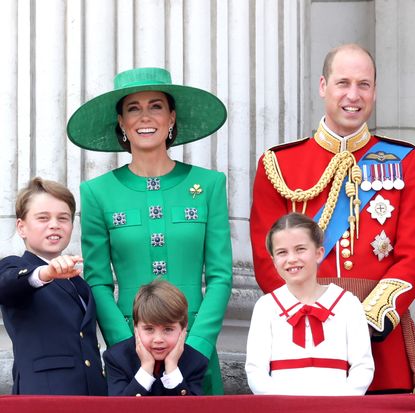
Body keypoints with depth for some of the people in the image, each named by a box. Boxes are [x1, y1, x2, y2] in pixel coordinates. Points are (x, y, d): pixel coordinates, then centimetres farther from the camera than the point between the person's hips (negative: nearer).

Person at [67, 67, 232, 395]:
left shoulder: (209, 184, 2)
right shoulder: (98, 192, 2)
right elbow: (98, 283, -1)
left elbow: (221, 276, -1)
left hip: (197, 346, 0)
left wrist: (195, 348, -12)